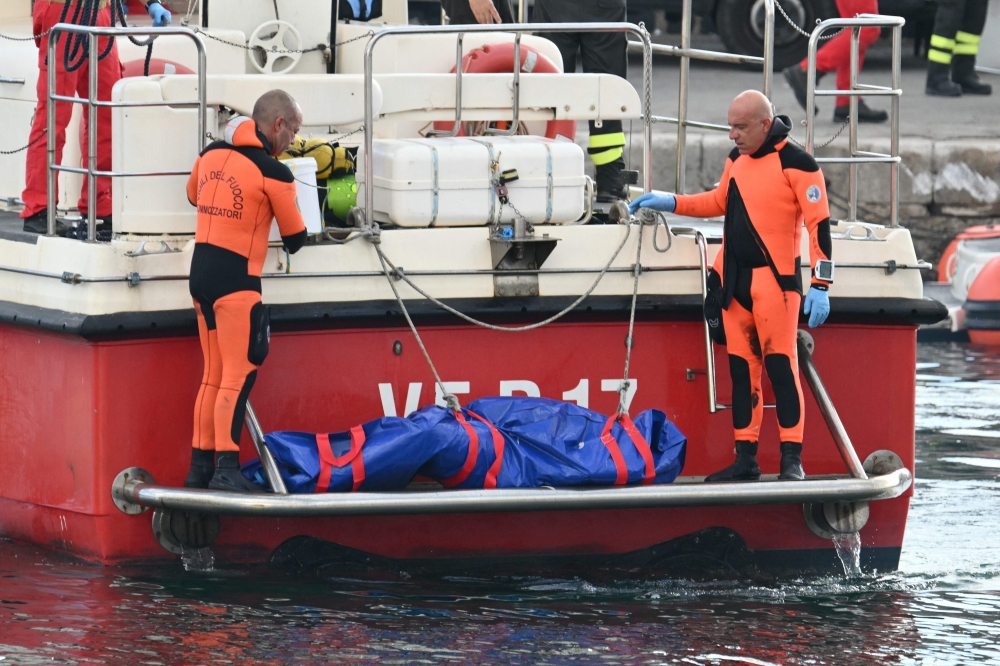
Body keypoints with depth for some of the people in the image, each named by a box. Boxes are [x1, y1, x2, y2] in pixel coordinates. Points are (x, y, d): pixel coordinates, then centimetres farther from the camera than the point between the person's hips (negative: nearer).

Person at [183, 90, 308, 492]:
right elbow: (295, 239, 1)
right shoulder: (272, 172, -10)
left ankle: (200, 467, 14)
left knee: (213, 375, 13)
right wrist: (293, 241, 23)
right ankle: (226, 470, -15)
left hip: (201, 270, 7)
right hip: (235, 277, -7)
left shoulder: (211, 155, 9)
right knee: (239, 376, -8)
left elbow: (193, 196, 30)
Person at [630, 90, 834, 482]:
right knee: (741, 368, 8)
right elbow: (720, 202, 30)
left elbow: (819, 224, -11)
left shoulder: (796, 164, -9)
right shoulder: (737, 160, 14)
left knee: (780, 365, -10)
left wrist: (820, 285, -15)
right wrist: (669, 203, 20)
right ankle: (746, 458, 13)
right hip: (734, 280, 8)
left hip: (774, 279, -8)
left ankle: (792, 459, -9)